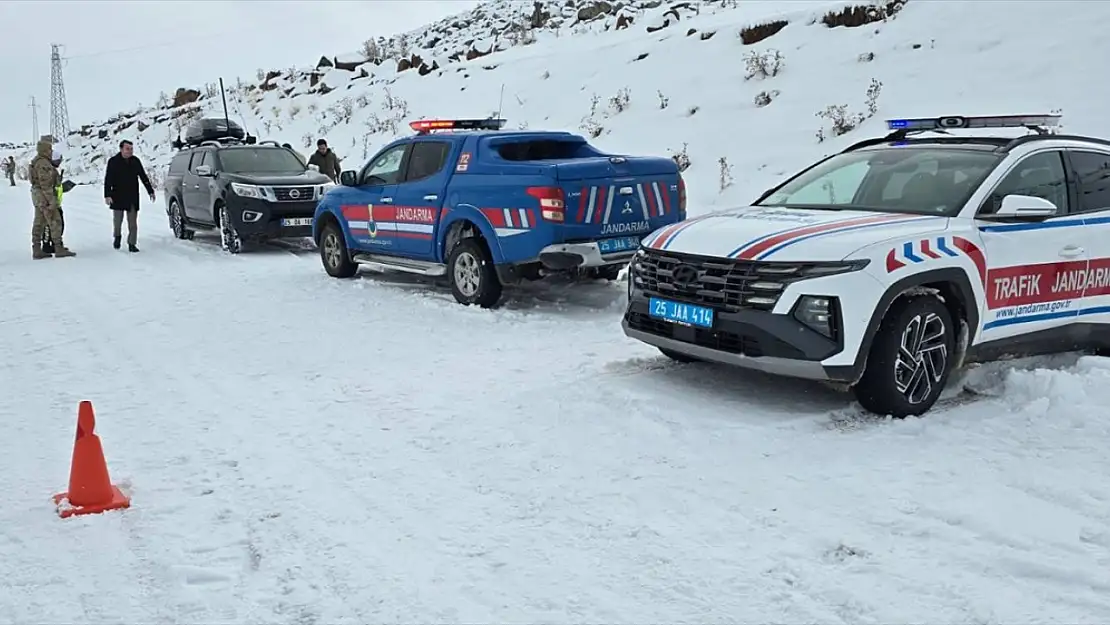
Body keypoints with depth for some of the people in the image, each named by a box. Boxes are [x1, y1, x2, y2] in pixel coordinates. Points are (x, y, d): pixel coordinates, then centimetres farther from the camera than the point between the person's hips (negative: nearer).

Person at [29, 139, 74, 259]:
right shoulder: (43, 163, -18)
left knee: (39, 223, 9)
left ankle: (36, 250, 10)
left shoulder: (37, 161, 15)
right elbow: (45, 183, -22)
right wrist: (52, 200, -22)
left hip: (38, 195, 10)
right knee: (55, 222, -5)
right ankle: (59, 249, -5)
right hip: (45, 195, -10)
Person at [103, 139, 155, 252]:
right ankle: (117, 236, 35)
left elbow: (144, 177, 12)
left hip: (132, 197, 2)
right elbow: (108, 180, -9)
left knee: (133, 223, 0)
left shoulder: (136, 161, 4)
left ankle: (132, 244, 4)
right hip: (118, 198, -2)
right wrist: (107, 195, -18)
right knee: (117, 220, 8)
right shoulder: (113, 161, -5)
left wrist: (150, 191, 11)